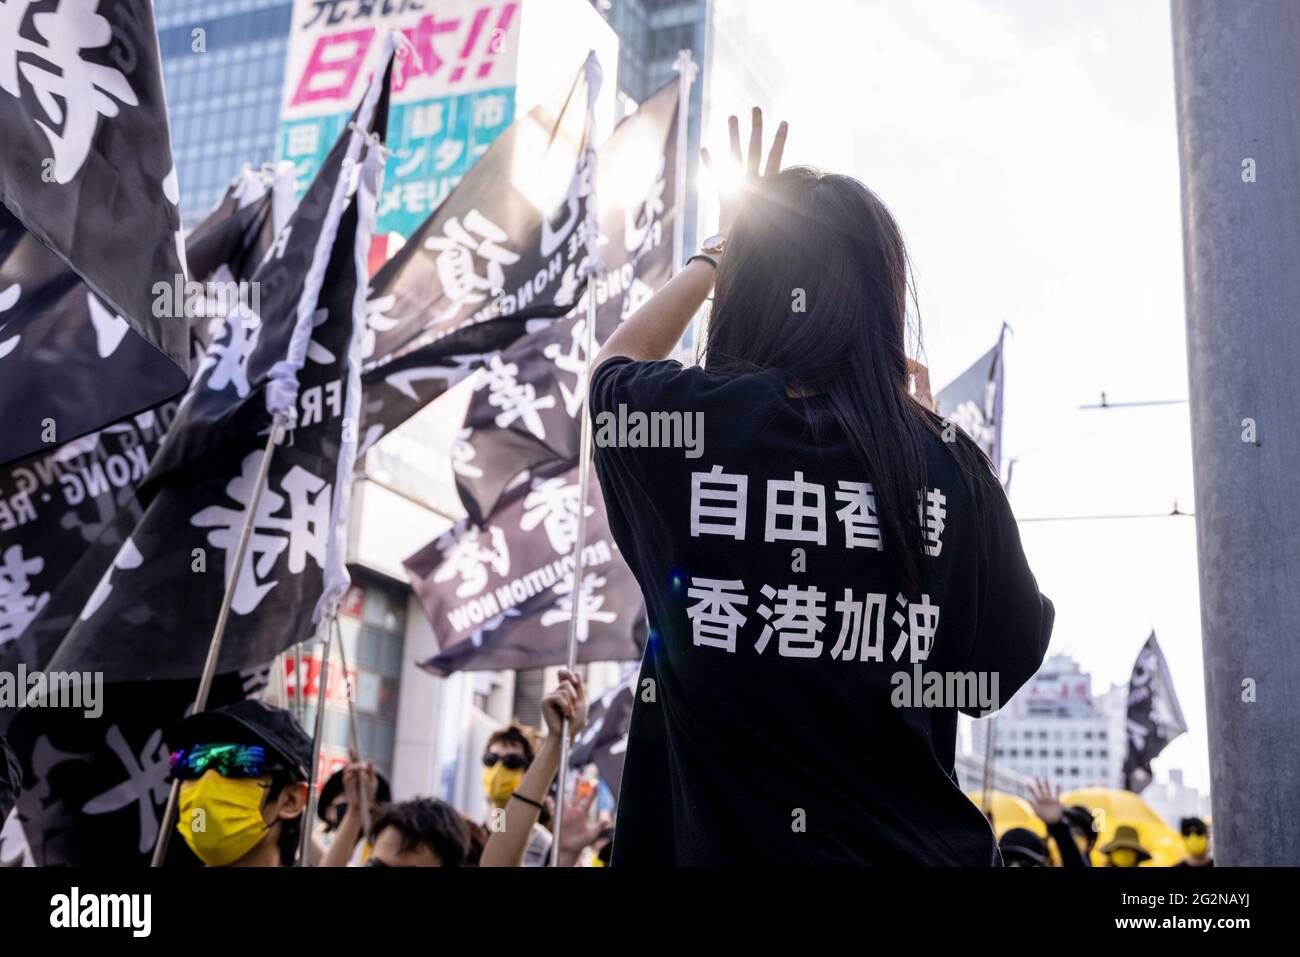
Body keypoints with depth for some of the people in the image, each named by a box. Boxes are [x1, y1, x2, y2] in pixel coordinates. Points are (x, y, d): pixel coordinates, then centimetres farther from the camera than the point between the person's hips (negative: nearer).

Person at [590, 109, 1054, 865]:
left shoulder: (687, 420, -11)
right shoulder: (950, 462, -8)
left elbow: (615, 364, 14)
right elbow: (1006, 664, 6)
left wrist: (725, 246, 22)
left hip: (722, 839, -1)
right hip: (912, 845, 2)